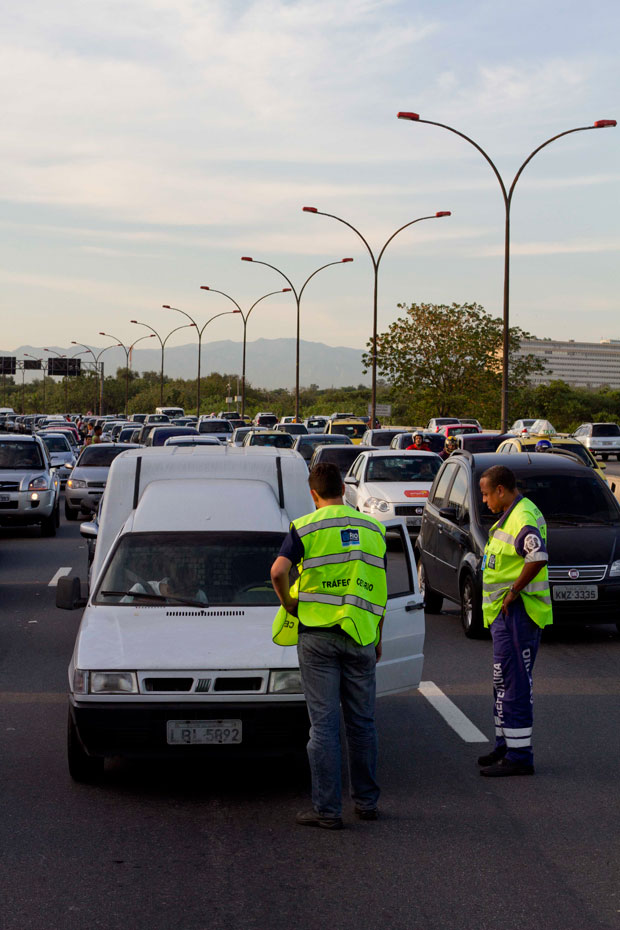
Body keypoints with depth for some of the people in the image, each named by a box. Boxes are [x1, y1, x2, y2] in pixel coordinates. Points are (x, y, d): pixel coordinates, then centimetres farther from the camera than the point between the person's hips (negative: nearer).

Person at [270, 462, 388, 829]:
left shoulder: (305, 528, -3)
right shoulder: (373, 528, 9)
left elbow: (279, 571, -18)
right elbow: (381, 588, 11)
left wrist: (290, 605, -1)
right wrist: (378, 637, 18)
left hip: (318, 634, -3)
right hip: (361, 635, 3)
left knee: (324, 723, -1)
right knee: (362, 722, 13)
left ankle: (327, 809, 0)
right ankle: (367, 801, 21)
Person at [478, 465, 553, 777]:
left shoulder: (523, 518, -19)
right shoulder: (511, 516, 15)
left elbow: (538, 558, -33)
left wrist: (513, 593, -24)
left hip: (517, 612, -11)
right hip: (505, 613, 11)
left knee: (515, 684, -7)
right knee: (504, 681, 18)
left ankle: (519, 757, -3)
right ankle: (506, 745, 29)